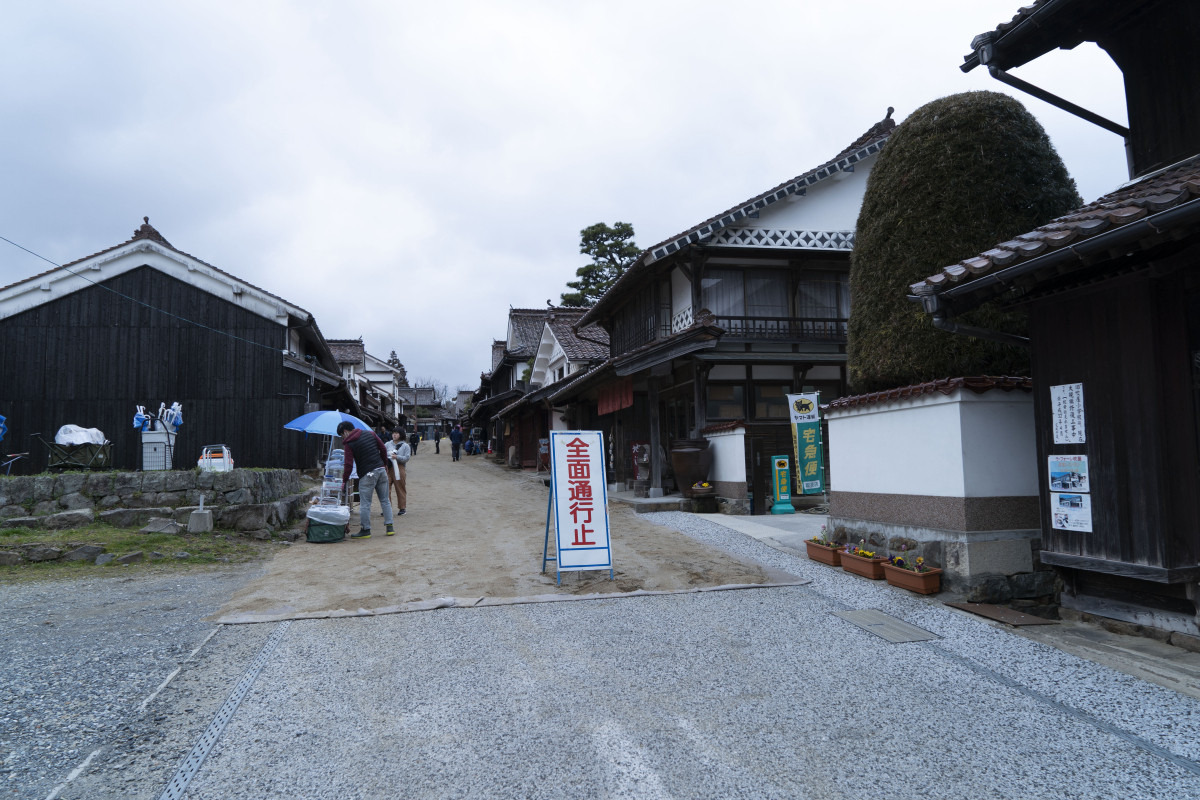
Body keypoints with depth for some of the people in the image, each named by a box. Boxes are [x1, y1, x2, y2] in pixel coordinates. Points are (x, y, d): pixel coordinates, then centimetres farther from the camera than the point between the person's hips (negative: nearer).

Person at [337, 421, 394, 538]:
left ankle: (365, 530, 6)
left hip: (367, 474, -6)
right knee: (384, 500, 13)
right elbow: (383, 449, 10)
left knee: (365, 503, 2)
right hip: (381, 470, 6)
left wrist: (345, 480, 1)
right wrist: (384, 464, 21)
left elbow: (349, 465, -9)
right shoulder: (370, 434, 9)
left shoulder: (349, 444, -6)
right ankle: (389, 527, 14)